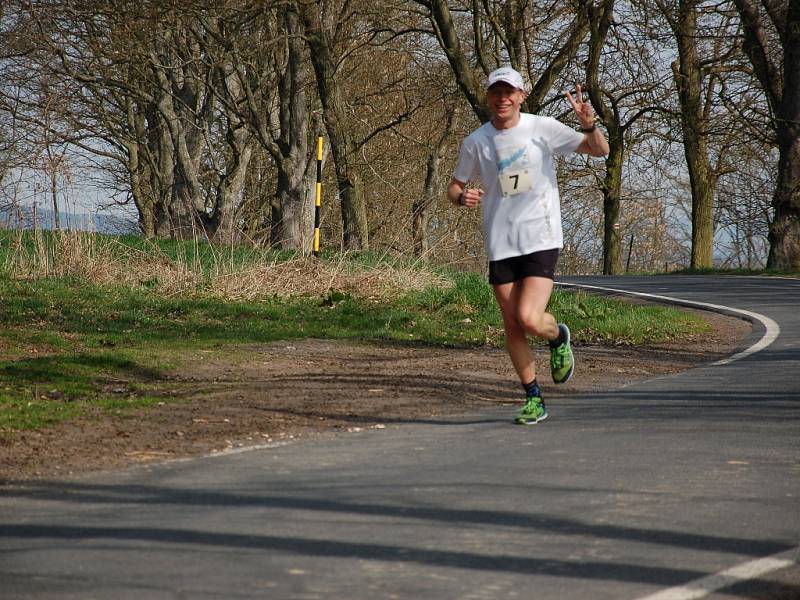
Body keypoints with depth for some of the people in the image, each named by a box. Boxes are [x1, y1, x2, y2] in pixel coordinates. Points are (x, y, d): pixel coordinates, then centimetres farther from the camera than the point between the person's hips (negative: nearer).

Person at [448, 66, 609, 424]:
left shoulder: (543, 129, -2)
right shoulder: (476, 142, 3)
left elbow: (600, 151, 2)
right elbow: (454, 188, 13)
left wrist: (589, 125, -19)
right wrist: (462, 197, -12)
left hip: (541, 239, -3)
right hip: (500, 245, 3)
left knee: (529, 319, -18)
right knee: (512, 326, 4)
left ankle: (558, 337, 17)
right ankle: (534, 399, 19)